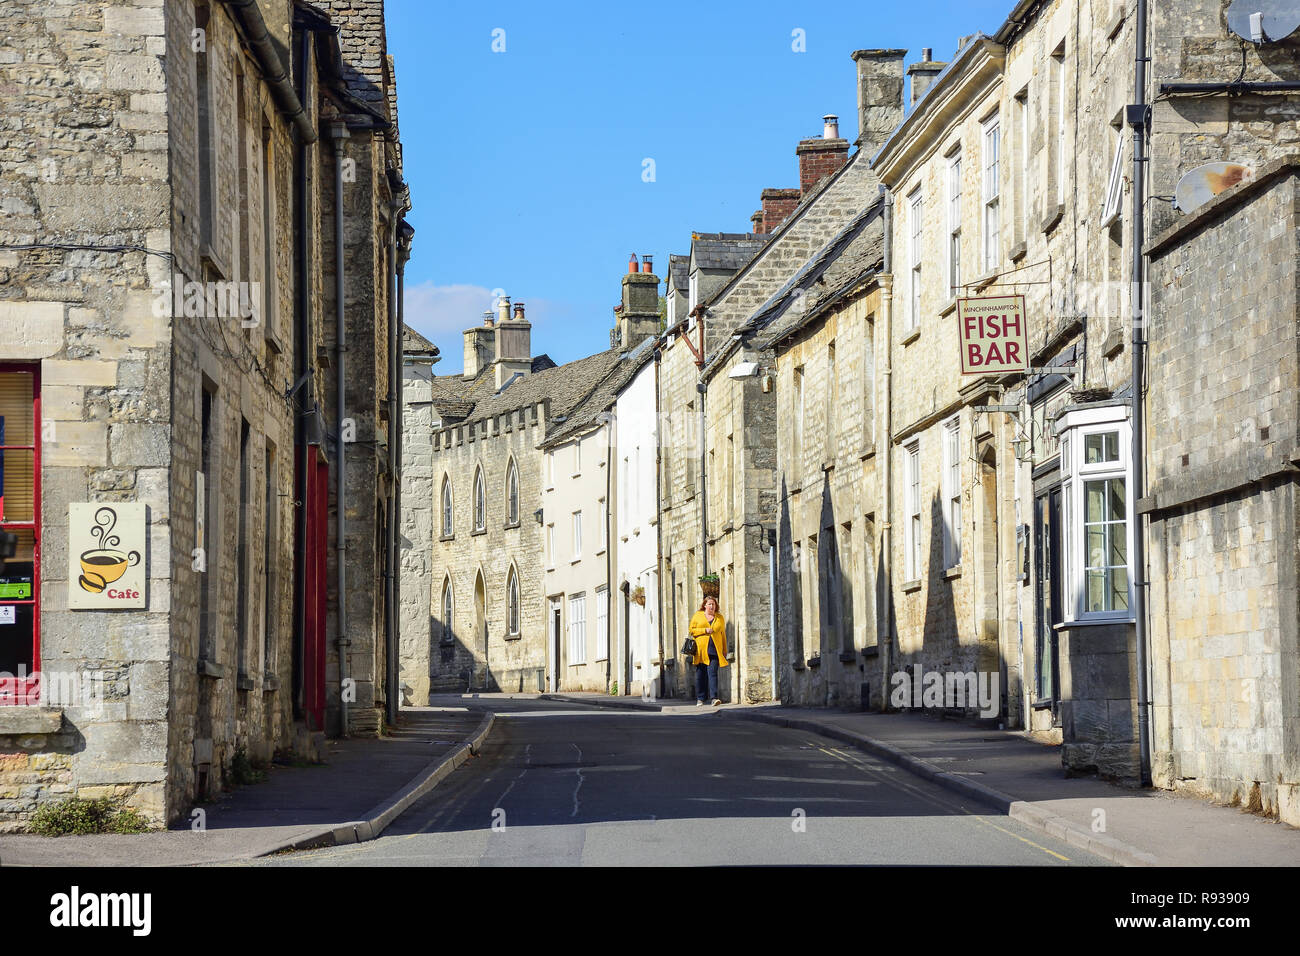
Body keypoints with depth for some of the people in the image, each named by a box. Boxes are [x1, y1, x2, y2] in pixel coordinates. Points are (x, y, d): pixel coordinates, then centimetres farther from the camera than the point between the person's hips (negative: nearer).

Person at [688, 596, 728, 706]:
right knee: (700, 674, 2)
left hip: (714, 650, 0)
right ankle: (700, 699, 9)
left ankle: (714, 698, -20)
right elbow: (692, 630, 5)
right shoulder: (697, 615, 10)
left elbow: (723, 635, 17)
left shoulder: (720, 618, 15)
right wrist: (705, 630, -10)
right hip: (701, 650, 0)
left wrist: (725, 651, 13)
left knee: (712, 672, -13)